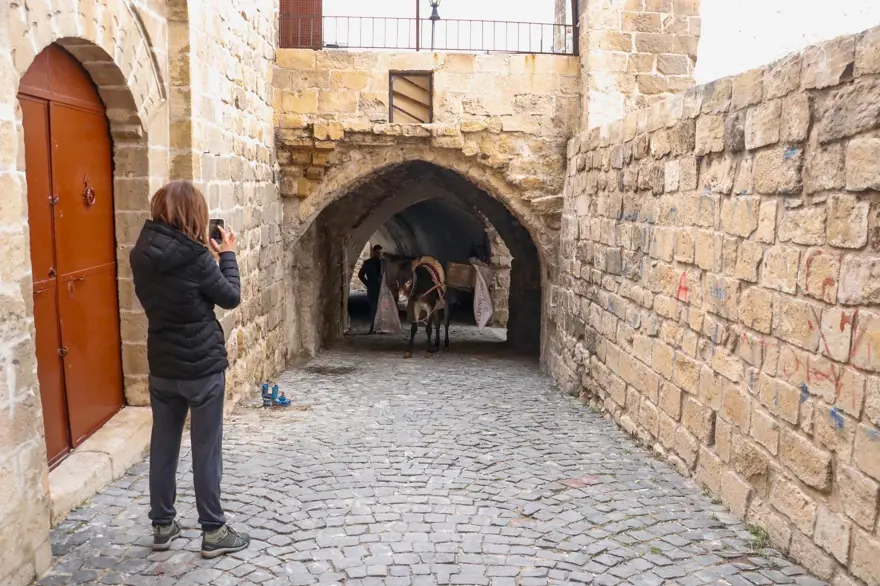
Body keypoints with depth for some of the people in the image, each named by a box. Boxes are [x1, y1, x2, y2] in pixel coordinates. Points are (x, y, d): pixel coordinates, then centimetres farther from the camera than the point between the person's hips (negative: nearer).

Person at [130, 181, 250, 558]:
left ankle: (162, 525, 28)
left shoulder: (142, 254, 1)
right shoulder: (194, 256, -19)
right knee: (206, 450, 4)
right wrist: (226, 255, 3)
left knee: (163, 445, 15)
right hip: (203, 367, -6)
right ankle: (213, 532, 14)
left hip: (161, 367, 6)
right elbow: (231, 298, -7)